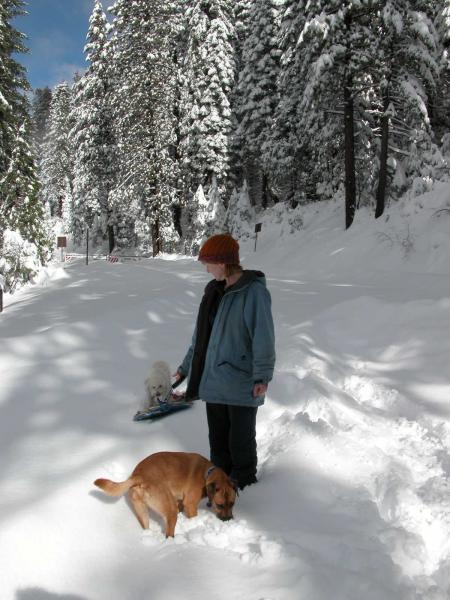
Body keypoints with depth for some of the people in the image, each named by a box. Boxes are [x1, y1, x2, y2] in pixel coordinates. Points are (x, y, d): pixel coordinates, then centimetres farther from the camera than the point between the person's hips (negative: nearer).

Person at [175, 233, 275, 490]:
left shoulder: (254, 291, -14)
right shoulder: (215, 291, 10)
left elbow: (264, 336, -21)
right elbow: (202, 335, 18)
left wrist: (262, 375, -28)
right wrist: (187, 367, 22)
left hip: (241, 384, -7)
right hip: (214, 380, 7)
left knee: (241, 440, 8)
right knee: (217, 439, 17)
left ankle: (243, 483, 28)